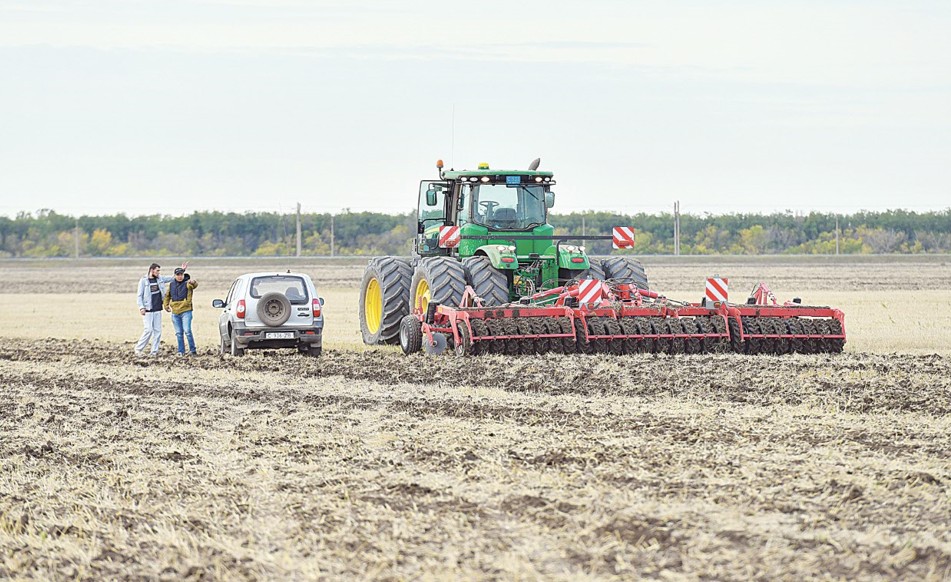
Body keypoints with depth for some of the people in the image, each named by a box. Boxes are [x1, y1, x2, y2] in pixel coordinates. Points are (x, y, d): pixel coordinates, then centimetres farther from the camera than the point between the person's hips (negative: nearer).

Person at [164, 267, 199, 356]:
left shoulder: (187, 283, -7)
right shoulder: (171, 284, 9)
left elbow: (195, 285, -30)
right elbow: (167, 295, 25)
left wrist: (193, 282, -53)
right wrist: (166, 306, 18)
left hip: (186, 311, -5)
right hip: (175, 312, 5)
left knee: (187, 331, -14)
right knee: (178, 333, 8)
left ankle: (192, 350, -5)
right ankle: (181, 351, 14)